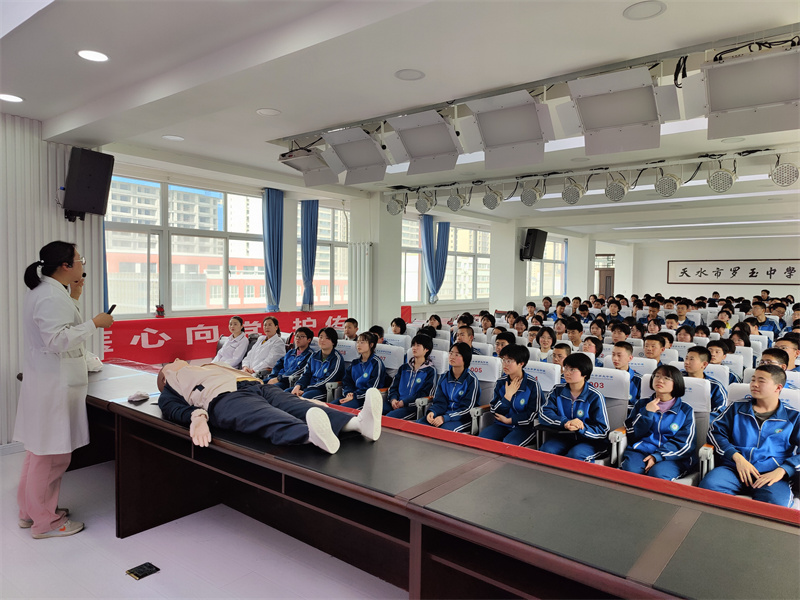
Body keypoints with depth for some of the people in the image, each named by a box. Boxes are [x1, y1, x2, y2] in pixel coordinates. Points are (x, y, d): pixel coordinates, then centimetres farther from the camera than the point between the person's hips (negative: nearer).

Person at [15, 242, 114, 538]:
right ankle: (45, 522, 11)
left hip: (46, 383, 11)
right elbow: (58, 339, -26)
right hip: (54, 387, -11)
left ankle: (30, 511, 33)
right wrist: (94, 323, -21)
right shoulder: (52, 296, -19)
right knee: (52, 454, -1)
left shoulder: (45, 291, 14)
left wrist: (74, 298, 17)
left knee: (40, 451, 20)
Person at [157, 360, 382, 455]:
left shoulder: (213, 367, 43)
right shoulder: (170, 390, 30)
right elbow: (176, 410, 6)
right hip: (224, 398, -5)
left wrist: (300, 398, 18)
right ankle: (313, 434, -70)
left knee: (295, 404, -26)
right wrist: (197, 416, -21)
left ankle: (359, 423, -51)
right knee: (264, 416, -38)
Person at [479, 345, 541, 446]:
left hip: (524, 427, -4)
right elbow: (494, 411, 0)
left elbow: (533, 414, -8)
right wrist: (508, 396, -12)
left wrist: (509, 420, -10)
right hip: (501, 425, 4)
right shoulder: (500, 382, 2)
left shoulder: (532, 384, -9)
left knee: (508, 444, -32)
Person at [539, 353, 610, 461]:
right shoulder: (557, 390, 2)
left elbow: (603, 431, -10)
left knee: (575, 455, -34)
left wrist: (581, 428, -30)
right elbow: (543, 414, -9)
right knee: (545, 450, -26)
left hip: (590, 441, -3)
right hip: (564, 436, 3)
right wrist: (565, 423, -27)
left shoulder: (595, 397, -9)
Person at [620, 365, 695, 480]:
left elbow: (685, 443, 1)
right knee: (629, 468, -31)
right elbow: (631, 434, 9)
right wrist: (647, 413, -4)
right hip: (641, 451, 1)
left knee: (657, 473, -34)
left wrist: (657, 456, -13)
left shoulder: (686, 411, 11)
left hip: (672, 457, -1)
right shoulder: (641, 404, 16)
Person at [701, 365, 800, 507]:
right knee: (708, 486, -31)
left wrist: (781, 471, -11)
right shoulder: (737, 408, 19)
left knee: (776, 502, -37)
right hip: (733, 468, 2)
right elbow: (715, 430, 11)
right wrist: (737, 457, -5)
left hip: (769, 475, -1)